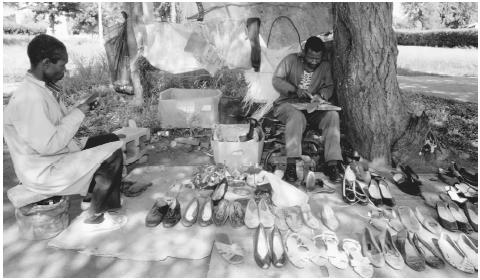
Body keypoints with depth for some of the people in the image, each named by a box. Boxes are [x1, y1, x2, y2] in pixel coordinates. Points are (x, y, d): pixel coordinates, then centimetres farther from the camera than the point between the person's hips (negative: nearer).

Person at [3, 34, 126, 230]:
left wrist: (83, 106, -1)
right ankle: (94, 216, 3)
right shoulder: (30, 97, -26)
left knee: (111, 140, 10)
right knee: (113, 155, -16)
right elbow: (48, 145, -29)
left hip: (58, 154, 10)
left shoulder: (42, 88, 4)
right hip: (44, 172, -10)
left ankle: (107, 204, 14)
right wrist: (79, 113, -21)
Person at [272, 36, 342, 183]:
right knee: (296, 117, -39)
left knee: (333, 115, -27)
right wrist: (295, 90, -18)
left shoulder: (325, 66, 9)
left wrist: (321, 95, -14)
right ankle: (291, 164, -41)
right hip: (288, 103, -3)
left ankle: (332, 164, -30)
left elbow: (329, 86, 11)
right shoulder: (290, 60, 0)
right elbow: (276, 80, -3)